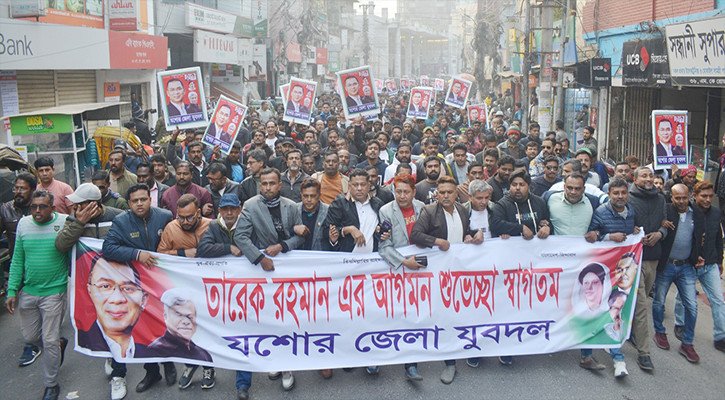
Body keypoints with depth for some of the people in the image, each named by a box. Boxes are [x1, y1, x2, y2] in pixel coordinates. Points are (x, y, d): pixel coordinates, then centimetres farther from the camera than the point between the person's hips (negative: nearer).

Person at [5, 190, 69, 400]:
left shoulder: (65, 223, -12)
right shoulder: (24, 224, 0)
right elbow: (17, 260, 5)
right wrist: (12, 291, 1)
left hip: (54, 293, -5)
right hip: (28, 291, 5)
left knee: (49, 341, 2)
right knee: (30, 336, 16)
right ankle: (60, 343, 47)